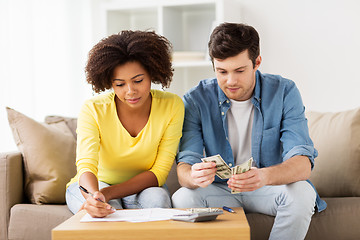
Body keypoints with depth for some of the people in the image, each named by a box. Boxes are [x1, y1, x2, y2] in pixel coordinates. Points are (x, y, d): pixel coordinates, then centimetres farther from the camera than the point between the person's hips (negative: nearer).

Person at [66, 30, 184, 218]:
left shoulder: (171, 106, -16)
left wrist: (108, 193, -31)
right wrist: (94, 197, -55)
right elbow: (86, 167, -30)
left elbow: (159, 173, -17)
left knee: (157, 198, -33)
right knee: (106, 210, -36)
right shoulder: (93, 110, -20)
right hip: (94, 186, -1)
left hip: (142, 188, 2)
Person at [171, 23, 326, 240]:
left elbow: (303, 164, -23)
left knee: (301, 193, -32)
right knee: (182, 199, -29)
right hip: (220, 190, 1)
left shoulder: (284, 92, -13)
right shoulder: (197, 100, -10)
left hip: (270, 188, 0)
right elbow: (184, 167, -15)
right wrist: (194, 176, -43)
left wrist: (264, 176, -46)